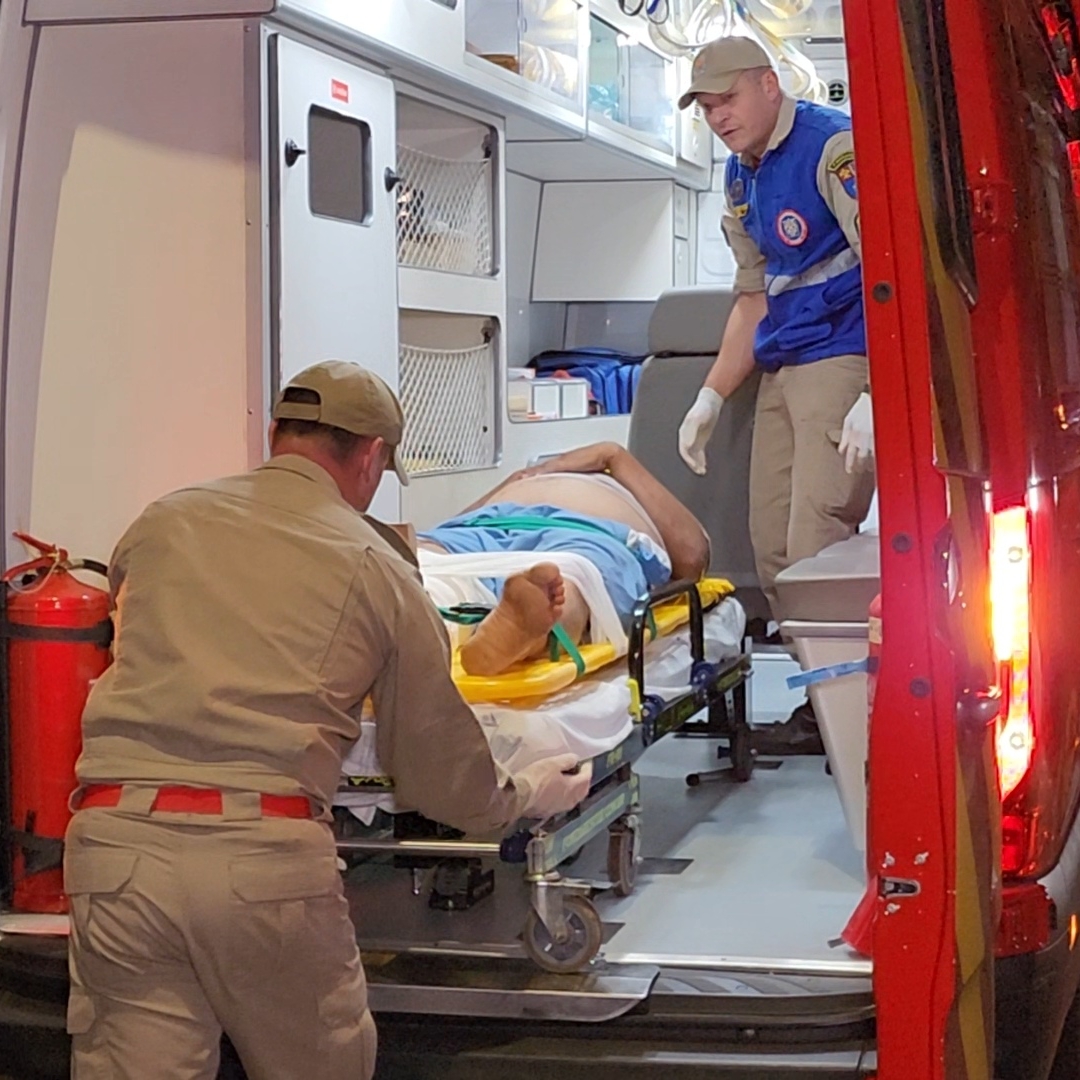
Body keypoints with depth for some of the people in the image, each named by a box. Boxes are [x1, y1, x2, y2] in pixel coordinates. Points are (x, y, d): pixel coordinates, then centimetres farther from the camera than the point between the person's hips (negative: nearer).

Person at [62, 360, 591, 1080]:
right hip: (269, 855, -2)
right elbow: (440, 769, 15)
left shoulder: (161, 523, 15)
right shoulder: (378, 569, 9)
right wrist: (530, 796, 35)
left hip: (116, 837, 2)